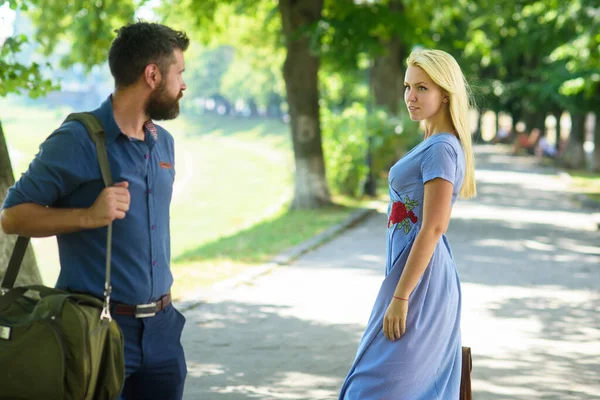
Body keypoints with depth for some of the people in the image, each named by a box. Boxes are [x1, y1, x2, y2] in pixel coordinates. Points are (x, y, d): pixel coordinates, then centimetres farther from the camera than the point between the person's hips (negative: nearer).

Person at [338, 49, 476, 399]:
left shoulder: (441, 150, -17)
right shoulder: (434, 144, 13)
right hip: (420, 271, 10)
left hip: (420, 277, -10)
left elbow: (432, 228, -22)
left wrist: (400, 297, -22)